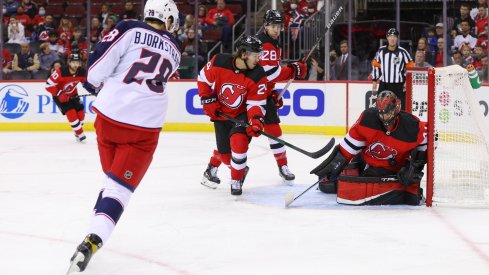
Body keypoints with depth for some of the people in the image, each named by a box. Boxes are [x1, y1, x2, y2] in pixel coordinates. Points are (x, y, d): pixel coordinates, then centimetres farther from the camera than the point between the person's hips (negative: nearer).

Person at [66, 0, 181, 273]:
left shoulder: (130, 29, 0)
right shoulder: (174, 51, 12)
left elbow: (101, 59, -8)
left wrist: (94, 83, 13)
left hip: (109, 117, 1)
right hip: (145, 128, -1)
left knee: (113, 177, 23)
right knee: (119, 188, -2)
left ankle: (94, 238, 29)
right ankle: (92, 242, -24)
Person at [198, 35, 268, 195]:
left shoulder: (258, 75, -23)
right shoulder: (219, 62, -22)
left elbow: (256, 103, -19)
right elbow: (203, 79, -4)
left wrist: (256, 120, -37)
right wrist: (208, 100, -8)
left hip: (242, 113, -2)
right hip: (220, 113, 2)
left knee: (238, 140, -28)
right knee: (224, 152, 5)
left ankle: (236, 180, -8)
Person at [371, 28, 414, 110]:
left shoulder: (402, 52, -8)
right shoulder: (381, 51, 2)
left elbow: (410, 66, -1)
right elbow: (375, 65, 14)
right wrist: (374, 80, 12)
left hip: (399, 87, -3)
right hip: (384, 86, 4)